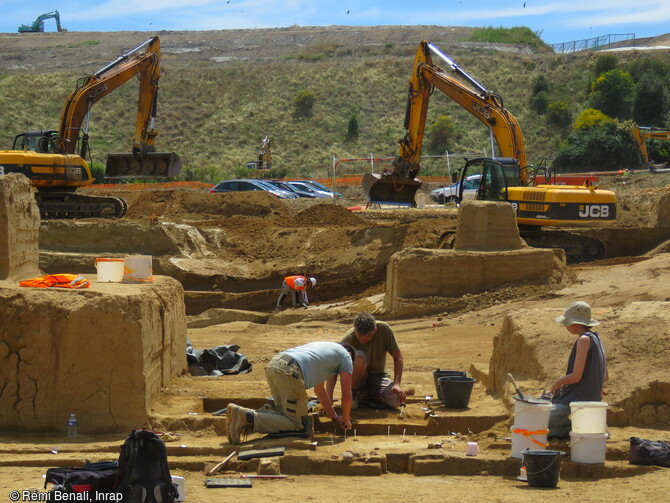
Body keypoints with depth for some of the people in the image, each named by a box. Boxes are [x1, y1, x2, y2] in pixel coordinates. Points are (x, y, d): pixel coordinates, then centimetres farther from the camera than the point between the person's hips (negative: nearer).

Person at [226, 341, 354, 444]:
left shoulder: (325, 347, 41)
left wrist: (334, 416, 51)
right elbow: (347, 396, 17)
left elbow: (319, 390, 46)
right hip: (289, 371, -9)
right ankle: (246, 416, -18)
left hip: (273, 364, 9)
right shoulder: (346, 356, 19)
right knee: (296, 424, -4)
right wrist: (345, 420, 34)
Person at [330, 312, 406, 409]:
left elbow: (398, 358, -9)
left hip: (378, 376, 2)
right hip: (358, 378, -2)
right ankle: (353, 393, -11)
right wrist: (329, 397, -37)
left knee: (396, 400, -28)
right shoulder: (349, 339, -24)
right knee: (359, 357, -36)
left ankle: (365, 395, 3)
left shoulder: (384, 329, -19)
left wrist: (397, 384, -22)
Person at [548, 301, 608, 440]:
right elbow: (605, 377, 18)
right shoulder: (595, 338, 12)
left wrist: (559, 382, -1)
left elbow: (576, 376, -21)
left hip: (575, 402, -10)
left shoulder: (584, 340, -16)